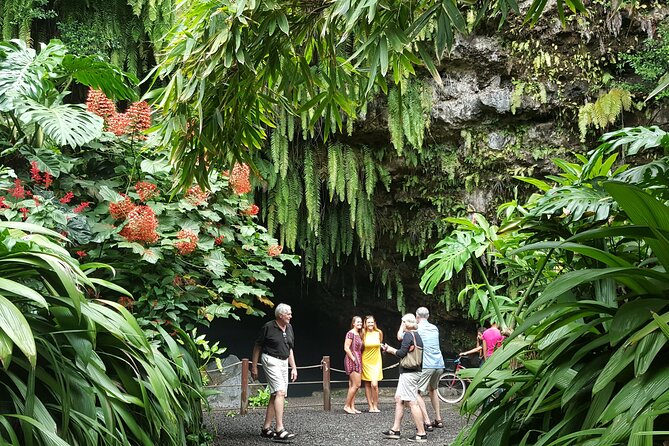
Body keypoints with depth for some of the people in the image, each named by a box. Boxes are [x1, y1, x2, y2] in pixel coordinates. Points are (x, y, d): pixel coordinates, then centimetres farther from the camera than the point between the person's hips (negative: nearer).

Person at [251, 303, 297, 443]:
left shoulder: (289, 328, 11)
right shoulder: (268, 327, -10)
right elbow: (257, 346, -3)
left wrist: (294, 367, 14)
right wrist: (254, 367, -2)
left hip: (284, 362, 8)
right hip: (271, 360, -8)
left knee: (274, 395, 7)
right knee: (280, 392, -18)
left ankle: (266, 428, 13)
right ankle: (280, 430, -22)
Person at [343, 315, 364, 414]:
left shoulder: (359, 334, 16)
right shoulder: (350, 333, -10)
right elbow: (346, 348, -17)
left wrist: (359, 360, 10)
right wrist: (353, 359, -17)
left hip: (357, 361, 9)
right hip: (352, 361, -9)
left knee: (352, 385, 7)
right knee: (356, 384, -11)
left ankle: (352, 407, 8)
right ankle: (347, 406, -4)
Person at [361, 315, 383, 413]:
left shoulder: (379, 333, -3)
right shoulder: (363, 334, -7)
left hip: (376, 361, 0)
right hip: (366, 361, 0)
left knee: (374, 384, -12)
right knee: (367, 384, 4)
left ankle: (375, 406, 2)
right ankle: (370, 406, 11)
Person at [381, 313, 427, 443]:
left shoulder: (408, 335, -13)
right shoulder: (417, 335, 15)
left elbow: (401, 353, -17)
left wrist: (390, 349, -3)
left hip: (408, 372, -10)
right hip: (414, 371, 10)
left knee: (412, 403, -8)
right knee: (398, 398, 15)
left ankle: (421, 434, -7)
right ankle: (395, 430, 19)